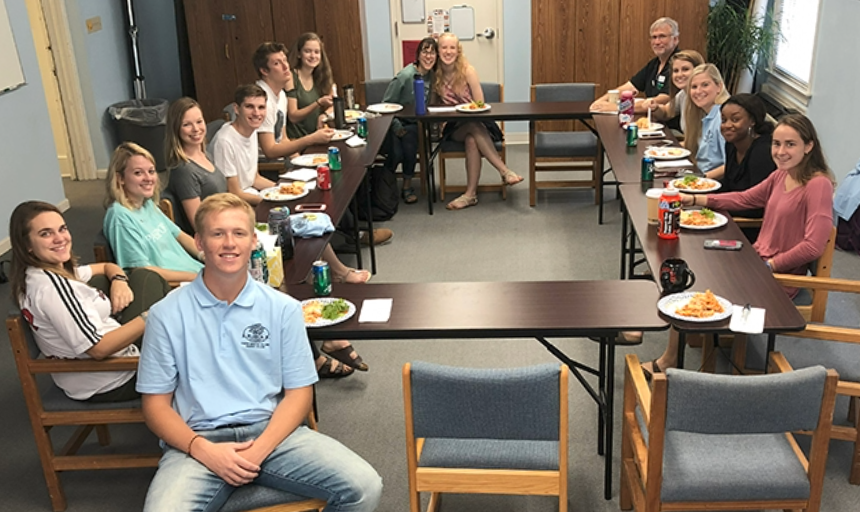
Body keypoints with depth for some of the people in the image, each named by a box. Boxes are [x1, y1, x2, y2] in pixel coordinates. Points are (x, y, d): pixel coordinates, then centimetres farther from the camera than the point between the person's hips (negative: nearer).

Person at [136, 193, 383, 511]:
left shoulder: (283, 309, 5)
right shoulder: (167, 314, 2)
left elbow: (299, 392, 5)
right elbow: (156, 404, 4)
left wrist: (259, 449, -12)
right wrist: (204, 449, -13)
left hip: (271, 432, 2)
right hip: (199, 440, -2)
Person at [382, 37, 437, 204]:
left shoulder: (432, 75, 0)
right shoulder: (406, 76, -18)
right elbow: (386, 103, -14)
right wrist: (396, 127, -18)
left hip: (414, 123, 4)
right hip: (396, 122, -4)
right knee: (397, 154, -26)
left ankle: (407, 186, -10)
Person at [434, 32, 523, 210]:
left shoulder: (468, 71, -7)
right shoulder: (435, 75, -1)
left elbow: (480, 105, -8)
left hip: (475, 123, -1)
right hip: (453, 129, 1)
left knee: (472, 140, -37)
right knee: (474, 128, -35)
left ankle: (471, 194, -37)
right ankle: (505, 171, -37)